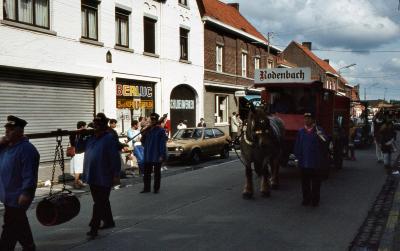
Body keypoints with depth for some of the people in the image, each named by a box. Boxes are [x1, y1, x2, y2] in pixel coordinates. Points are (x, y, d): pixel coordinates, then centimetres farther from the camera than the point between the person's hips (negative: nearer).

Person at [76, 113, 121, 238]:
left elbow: (115, 158, -15)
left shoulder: (109, 138, -12)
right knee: (102, 201, 19)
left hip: (103, 177, -8)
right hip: (92, 176, 8)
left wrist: (116, 175, -17)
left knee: (99, 203, -5)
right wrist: (80, 137, 1)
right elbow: (79, 148, 18)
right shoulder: (91, 138, 11)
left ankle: (94, 228, -4)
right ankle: (109, 221, 33)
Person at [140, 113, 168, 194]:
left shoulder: (160, 130, -9)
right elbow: (143, 142, 14)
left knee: (157, 173, 7)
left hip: (157, 156, -5)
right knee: (146, 172, 10)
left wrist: (162, 155, -17)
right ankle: (146, 188, 20)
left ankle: (156, 188, 16)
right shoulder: (147, 130, 9)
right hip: (148, 156, 5)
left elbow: (163, 144, -12)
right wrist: (143, 136, -6)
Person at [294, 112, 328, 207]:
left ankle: (315, 200, 13)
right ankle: (306, 199, 21)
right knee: (305, 182, 10)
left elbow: (325, 141, -17)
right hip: (304, 162, 3)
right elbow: (297, 145, 11)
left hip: (315, 162, -3)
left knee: (316, 182, 4)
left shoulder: (318, 130, -3)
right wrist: (298, 156, 5)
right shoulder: (301, 131, 8)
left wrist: (323, 138, -38)